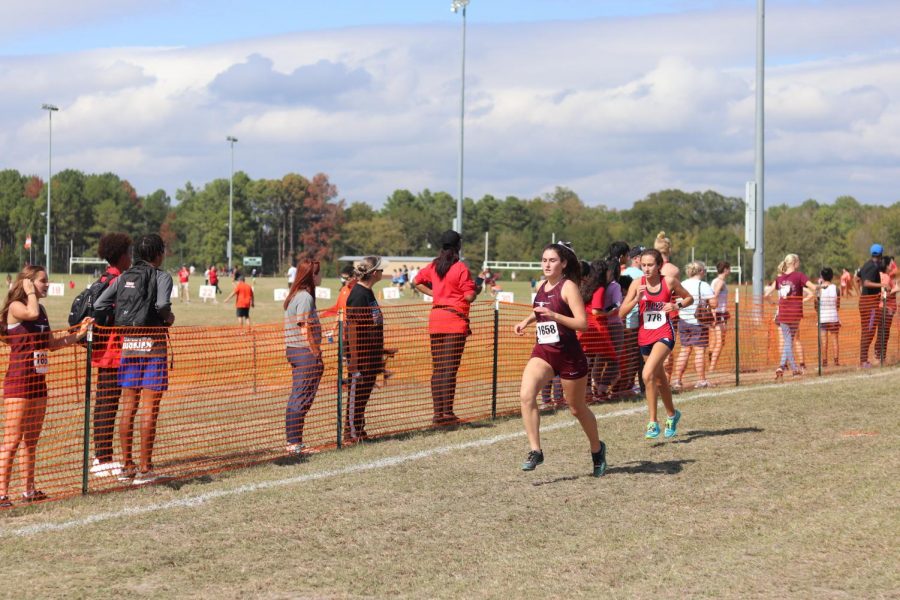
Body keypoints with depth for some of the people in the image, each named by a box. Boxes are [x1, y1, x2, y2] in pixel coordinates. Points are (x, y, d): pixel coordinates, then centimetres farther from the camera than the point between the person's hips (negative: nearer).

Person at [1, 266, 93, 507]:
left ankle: (29, 490, 20)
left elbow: (51, 343, 21)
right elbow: (31, 314, -32)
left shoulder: (41, 310, 15)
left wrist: (78, 334, 12)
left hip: (38, 381, 8)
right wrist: (30, 292, -15)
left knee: (31, 439, 13)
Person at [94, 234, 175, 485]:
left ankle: (126, 466, 14)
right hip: (152, 344, -5)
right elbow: (162, 304, -23)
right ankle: (144, 469, -1)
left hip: (128, 344, 5)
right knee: (149, 409, -2)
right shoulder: (161, 277, -5)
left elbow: (99, 304, 3)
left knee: (128, 407, 10)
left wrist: (120, 321, 14)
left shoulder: (124, 277, 10)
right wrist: (169, 317, -4)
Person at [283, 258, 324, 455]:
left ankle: (293, 441, 17)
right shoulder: (305, 297, -14)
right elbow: (305, 328, -18)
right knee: (301, 398, -7)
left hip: (294, 350, 10)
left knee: (297, 397, 13)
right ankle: (295, 443, -6)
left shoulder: (295, 295, 15)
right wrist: (316, 354, -16)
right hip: (305, 352, -10)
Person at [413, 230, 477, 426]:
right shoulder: (460, 267, -10)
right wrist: (476, 288, 6)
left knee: (437, 368, 9)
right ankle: (448, 413, -4)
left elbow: (416, 282, 19)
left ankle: (437, 413, 10)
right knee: (450, 369, -4)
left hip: (435, 319, 5)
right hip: (455, 320, -5)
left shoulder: (434, 266, 8)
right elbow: (469, 296, -13)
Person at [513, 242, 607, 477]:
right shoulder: (542, 286, 7)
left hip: (569, 354, -5)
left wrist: (554, 315, -30)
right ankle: (535, 451, -17)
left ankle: (597, 449, 36)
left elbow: (583, 323, -20)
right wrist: (527, 320, 12)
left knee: (577, 408, 11)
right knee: (526, 395, -21)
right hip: (543, 351, 5)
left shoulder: (568, 286, -12)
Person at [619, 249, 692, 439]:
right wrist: (636, 299, -19)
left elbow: (689, 298, 9)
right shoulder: (637, 284, -3)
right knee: (659, 379, 18)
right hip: (645, 336, 4)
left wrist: (677, 305, -11)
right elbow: (622, 312, -4)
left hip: (664, 334, -4)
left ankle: (653, 422, -16)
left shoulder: (669, 281, -6)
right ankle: (672, 415, 41)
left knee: (648, 374, -23)